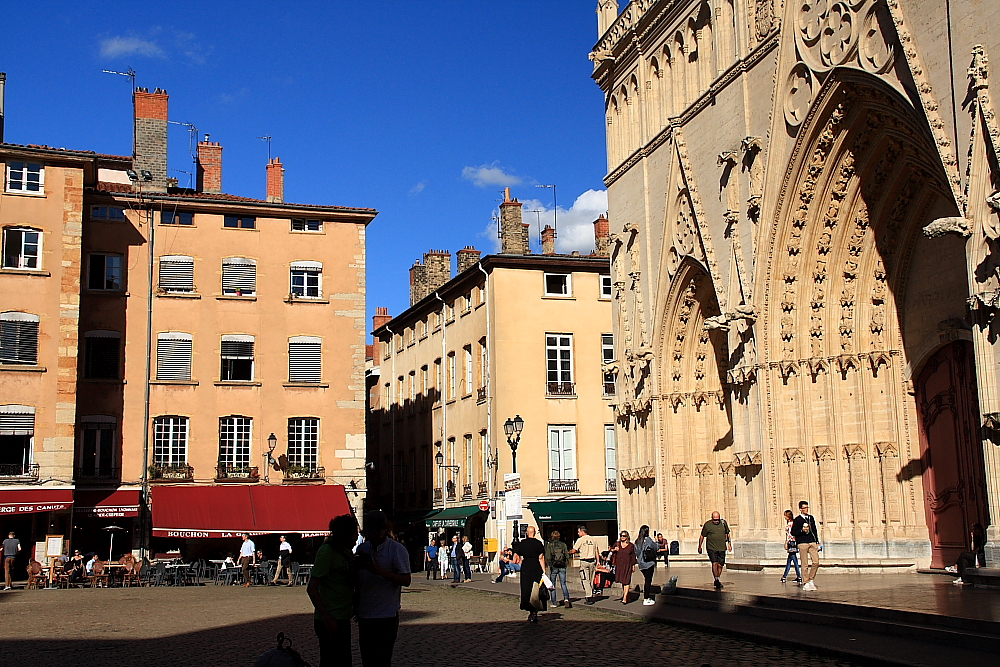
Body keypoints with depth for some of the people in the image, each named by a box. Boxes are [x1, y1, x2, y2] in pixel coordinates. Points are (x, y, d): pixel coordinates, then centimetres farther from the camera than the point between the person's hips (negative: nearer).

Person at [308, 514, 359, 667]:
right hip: (331, 622, -9)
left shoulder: (347, 551, 12)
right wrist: (327, 618, -24)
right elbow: (312, 589, -19)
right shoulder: (326, 552, -15)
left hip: (342, 620, 9)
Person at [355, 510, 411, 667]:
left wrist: (380, 571, -24)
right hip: (364, 615, 6)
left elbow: (406, 580, -13)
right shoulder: (362, 548, 12)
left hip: (387, 616, -6)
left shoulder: (397, 549, -6)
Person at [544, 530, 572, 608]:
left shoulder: (549, 545, -5)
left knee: (553, 585, 11)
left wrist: (549, 564, 4)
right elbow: (567, 556, 1)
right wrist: (565, 564, 12)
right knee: (563, 584, 5)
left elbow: (547, 557, -10)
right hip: (562, 567, 2)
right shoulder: (563, 544, 2)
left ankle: (555, 601, 13)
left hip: (553, 567, -2)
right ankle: (566, 599, -16)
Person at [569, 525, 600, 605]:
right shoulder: (592, 539, 10)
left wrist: (569, 552, 14)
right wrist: (598, 561, 14)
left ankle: (589, 597, -11)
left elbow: (574, 550, -6)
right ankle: (591, 596, 17)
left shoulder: (580, 540, -7)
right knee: (591, 580, 14)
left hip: (584, 561, -6)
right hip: (592, 561, 6)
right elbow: (597, 551, 11)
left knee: (585, 580, -4)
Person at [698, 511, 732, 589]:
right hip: (711, 548, -3)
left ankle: (717, 581, 19)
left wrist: (729, 543, 16)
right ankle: (716, 580, -19)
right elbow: (702, 536, 3)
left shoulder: (723, 523, 5)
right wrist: (699, 547, 5)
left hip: (722, 548, 3)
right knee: (714, 563, -17)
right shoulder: (707, 525, -5)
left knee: (720, 565, 6)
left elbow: (727, 534, 19)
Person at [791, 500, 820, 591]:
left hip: (812, 543, 5)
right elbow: (793, 532, -1)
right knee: (805, 565, -3)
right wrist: (802, 530, -16)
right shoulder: (797, 520, 1)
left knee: (816, 562, -4)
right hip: (802, 543, -5)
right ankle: (805, 583, 3)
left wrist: (817, 542, 16)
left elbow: (814, 530, 20)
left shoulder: (811, 518, 16)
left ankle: (810, 580, 13)